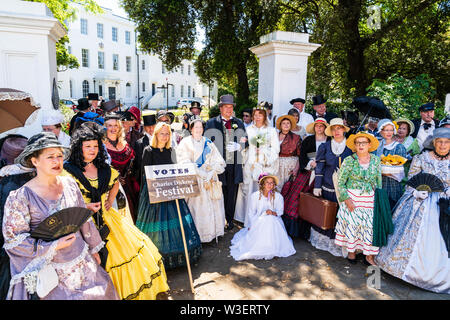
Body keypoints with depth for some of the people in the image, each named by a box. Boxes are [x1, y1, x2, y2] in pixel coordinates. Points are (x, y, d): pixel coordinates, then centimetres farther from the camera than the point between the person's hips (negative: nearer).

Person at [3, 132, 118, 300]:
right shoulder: (20, 197, -15)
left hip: (82, 260, 5)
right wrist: (54, 246, -19)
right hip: (53, 270, -4)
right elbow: (13, 240, -10)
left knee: (100, 293, 16)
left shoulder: (69, 184, -2)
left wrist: (93, 249, 14)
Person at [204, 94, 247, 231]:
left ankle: (230, 219, 21)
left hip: (235, 165, 3)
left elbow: (245, 141, 14)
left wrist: (238, 146, -7)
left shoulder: (239, 123, 15)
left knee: (232, 193, 8)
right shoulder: (211, 123, 7)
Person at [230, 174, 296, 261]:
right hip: (258, 221, -1)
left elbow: (280, 212, 2)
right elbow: (251, 213, 1)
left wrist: (273, 213, -21)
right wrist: (251, 226, -6)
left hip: (273, 220, 1)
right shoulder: (255, 196, -4)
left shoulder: (278, 196, -2)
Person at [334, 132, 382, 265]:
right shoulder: (349, 160, -4)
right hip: (352, 197, -2)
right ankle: (351, 251, 18)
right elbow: (341, 182, -4)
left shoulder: (376, 160, 5)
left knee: (371, 224, -1)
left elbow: (379, 183, 10)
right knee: (351, 222, -2)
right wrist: (346, 199, -11)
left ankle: (369, 254, 14)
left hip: (370, 198, 2)